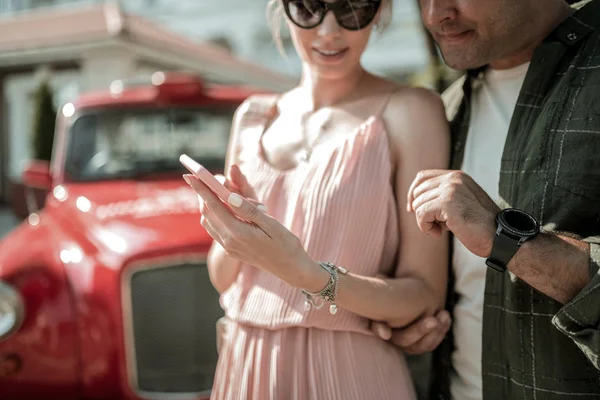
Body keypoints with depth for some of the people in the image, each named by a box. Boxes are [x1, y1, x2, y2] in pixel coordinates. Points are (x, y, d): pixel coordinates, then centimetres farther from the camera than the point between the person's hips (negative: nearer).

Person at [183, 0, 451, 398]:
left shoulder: (408, 111, -12)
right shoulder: (254, 116, 2)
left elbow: (425, 298, -14)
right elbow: (222, 278, 6)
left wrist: (304, 273, -28)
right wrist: (233, 224, -15)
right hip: (244, 367, 5)